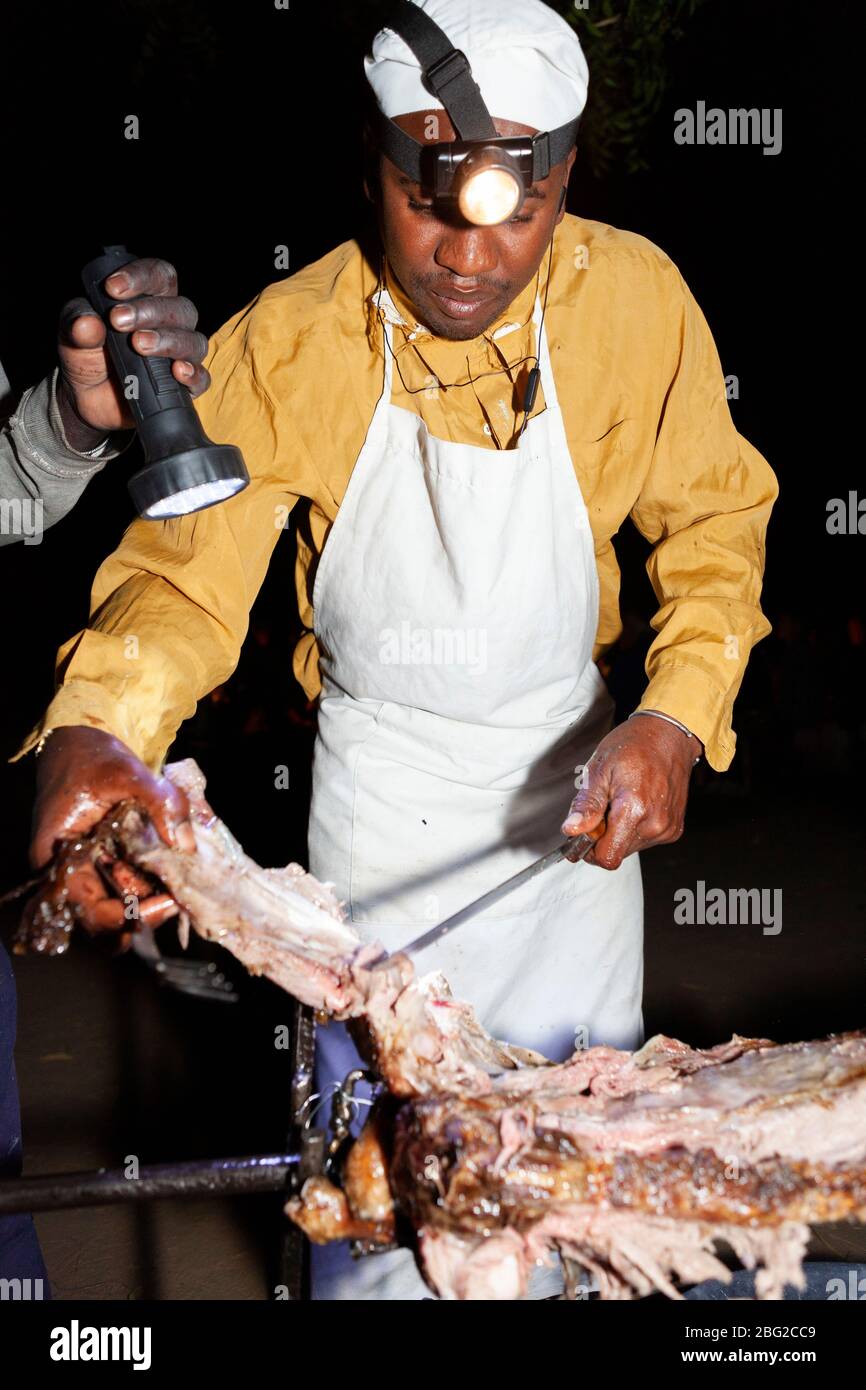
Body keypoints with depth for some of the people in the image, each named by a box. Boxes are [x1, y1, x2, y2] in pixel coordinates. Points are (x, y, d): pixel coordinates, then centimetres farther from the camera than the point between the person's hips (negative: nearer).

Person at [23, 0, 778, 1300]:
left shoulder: (636, 299, -16)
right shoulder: (287, 340, -19)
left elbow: (717, 521, -5)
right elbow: (189, 566, -23)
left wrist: (676, 720, -18)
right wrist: (95, 729, -44)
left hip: (570, 763, 1)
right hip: (378, 777, -1)